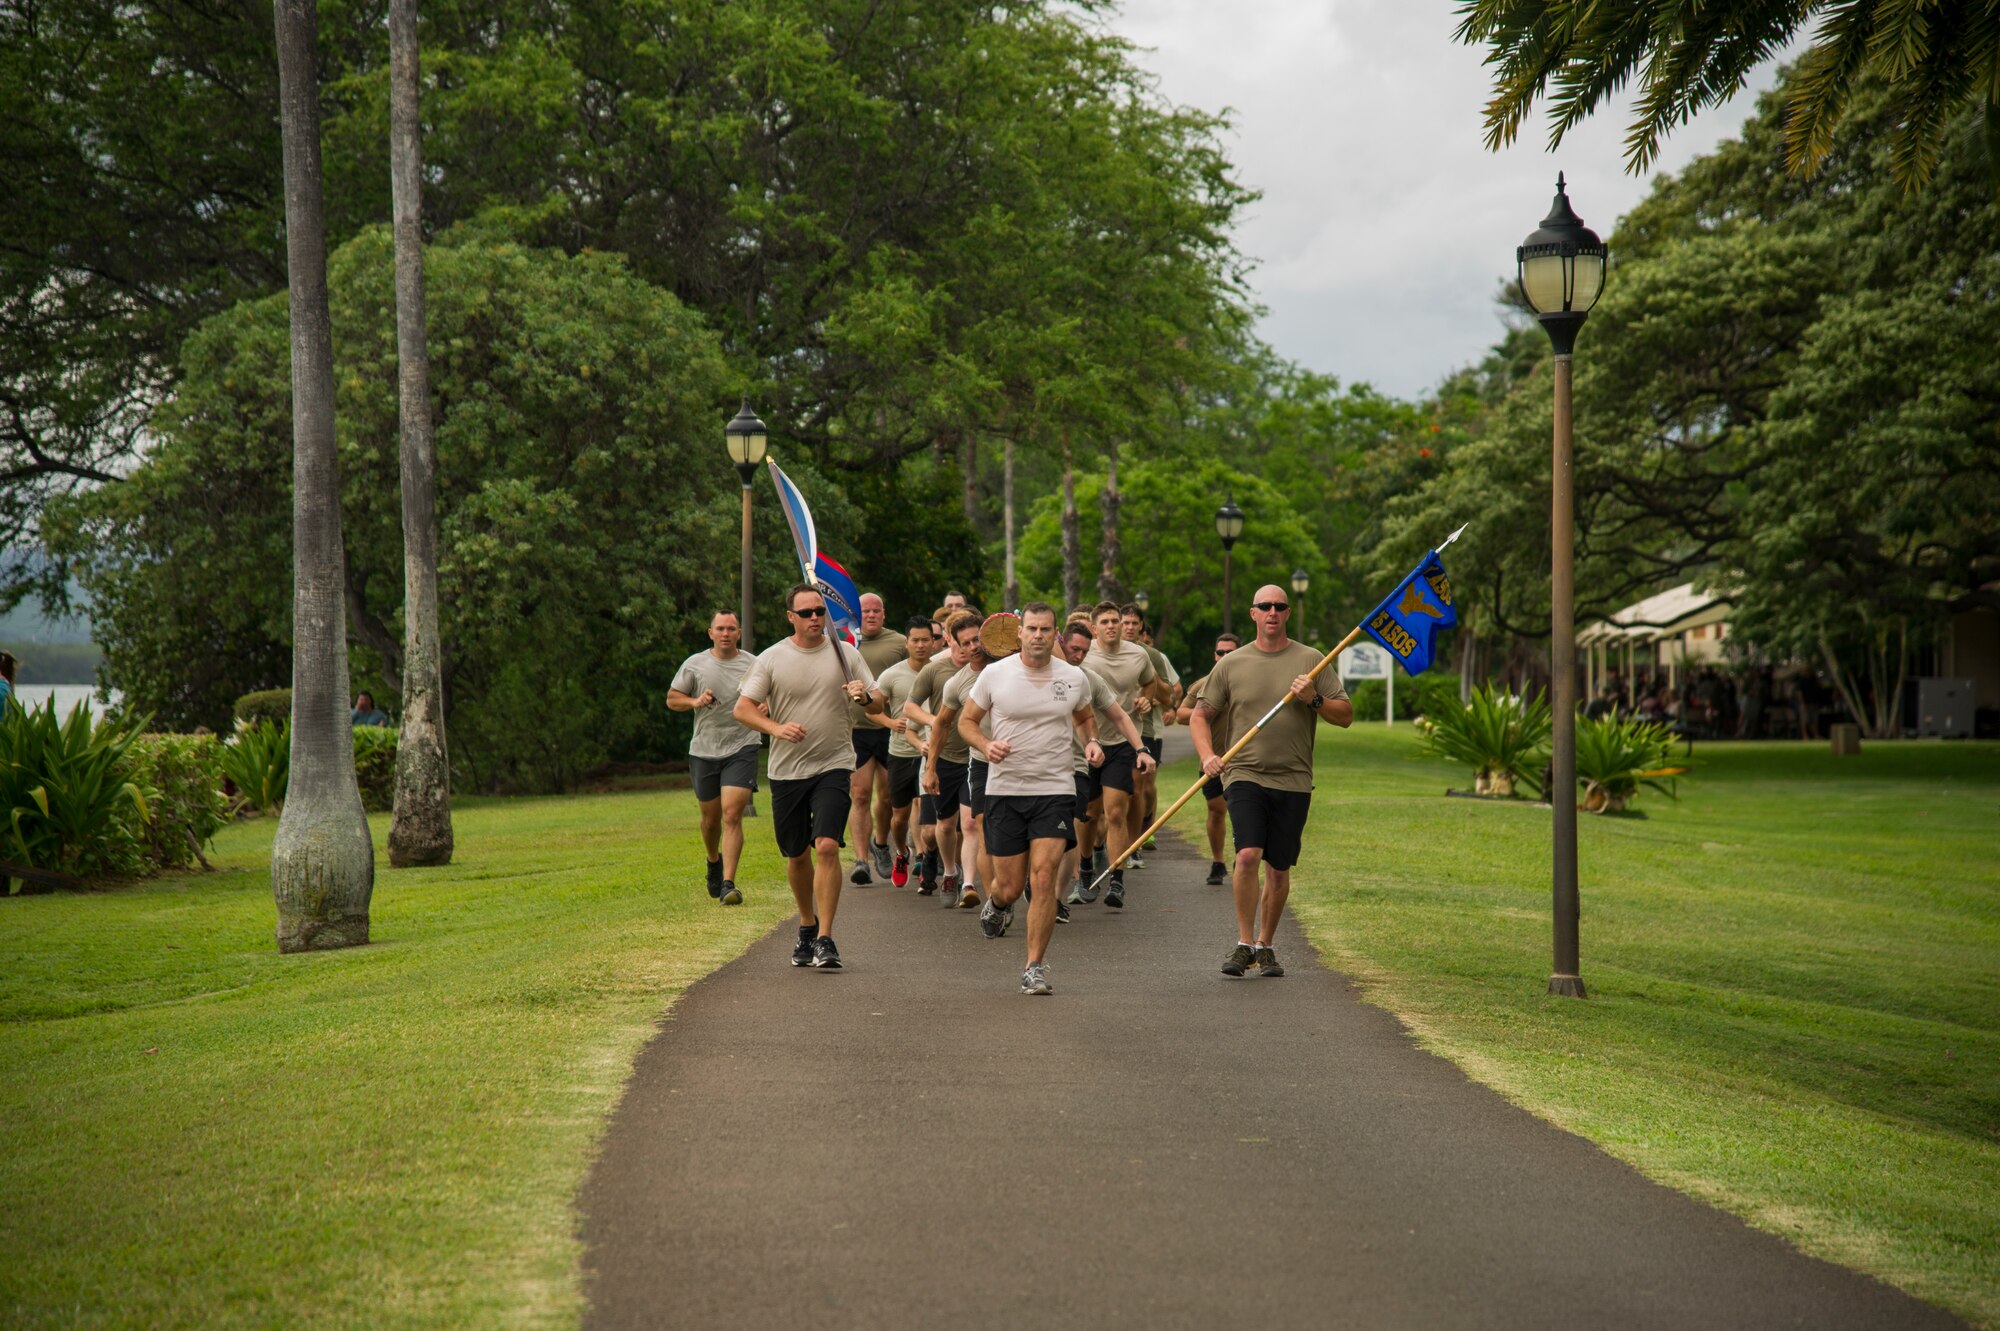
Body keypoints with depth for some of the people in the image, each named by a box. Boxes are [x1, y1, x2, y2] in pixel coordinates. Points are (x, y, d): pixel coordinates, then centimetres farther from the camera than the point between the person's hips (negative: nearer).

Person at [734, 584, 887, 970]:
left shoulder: (845, 654, 4)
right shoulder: (772, 658, 1)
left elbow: (879, 705, 6)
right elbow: (742, 708, -2)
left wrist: (865, 697, -18)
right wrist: (777, 728, -19)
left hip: (834, 767, -1)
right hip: (787, 770, 1)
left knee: (826, 847, -17)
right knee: (796, 855, 11)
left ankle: (825, 939, -15)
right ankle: (807, 926, 34)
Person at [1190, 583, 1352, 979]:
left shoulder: (1310, 661, 7)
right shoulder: (1231, 664, 6)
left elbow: (1346, 715, 7)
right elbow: (1200, 715, 11)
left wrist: (1314, 699, -11)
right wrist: (1208, 756, -6)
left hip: (1293, 782, 1)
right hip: (1244, 774, -1)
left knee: (1279, 871, 5)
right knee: (1248, 855, -19)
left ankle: (1265, 946, 22)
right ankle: (1244, 943, -8)